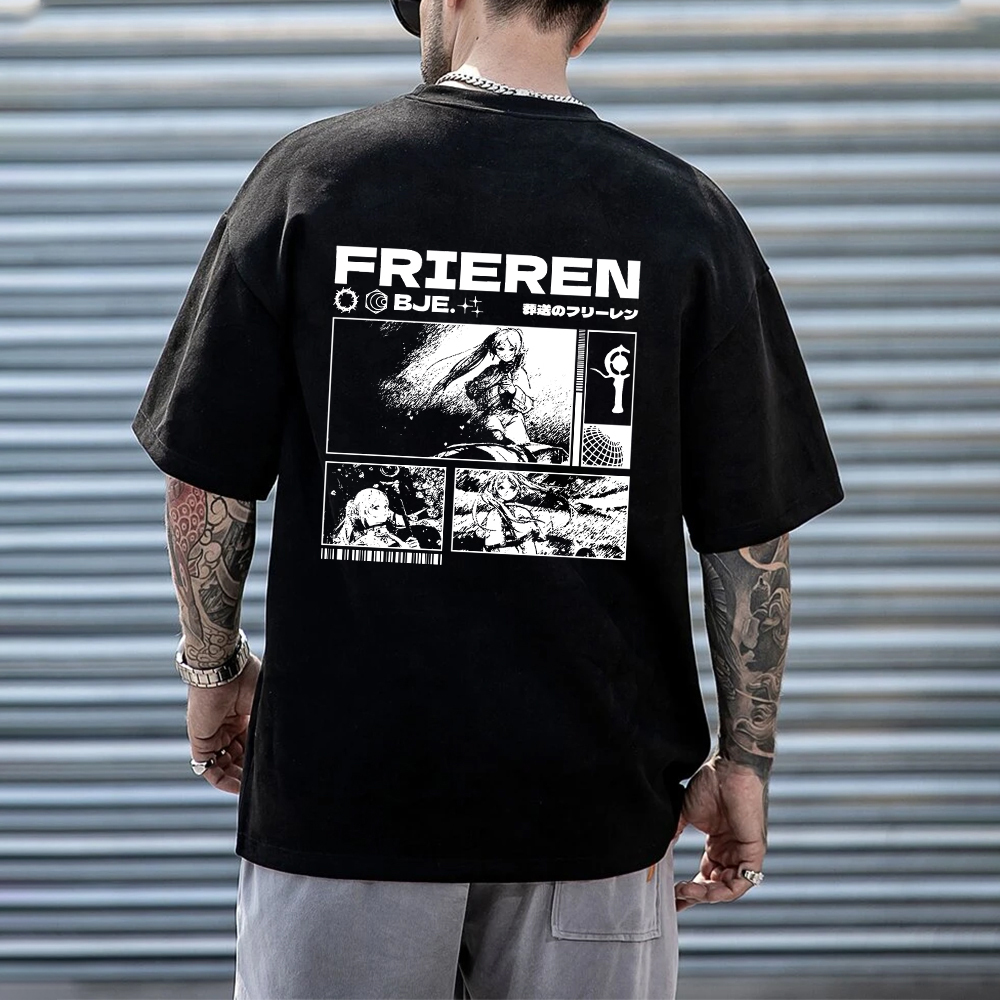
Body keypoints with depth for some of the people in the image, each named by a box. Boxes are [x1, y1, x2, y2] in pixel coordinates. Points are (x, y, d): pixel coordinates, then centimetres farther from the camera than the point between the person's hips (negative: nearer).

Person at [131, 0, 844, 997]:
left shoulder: (306, 178, -4)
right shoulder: (687, 214, -3)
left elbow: (205, 483, -1)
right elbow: (749, 534, -2)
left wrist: (213, 665, 14)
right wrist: (741, 762, 8)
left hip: (342, 768, 0)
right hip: (596, 798, 1)